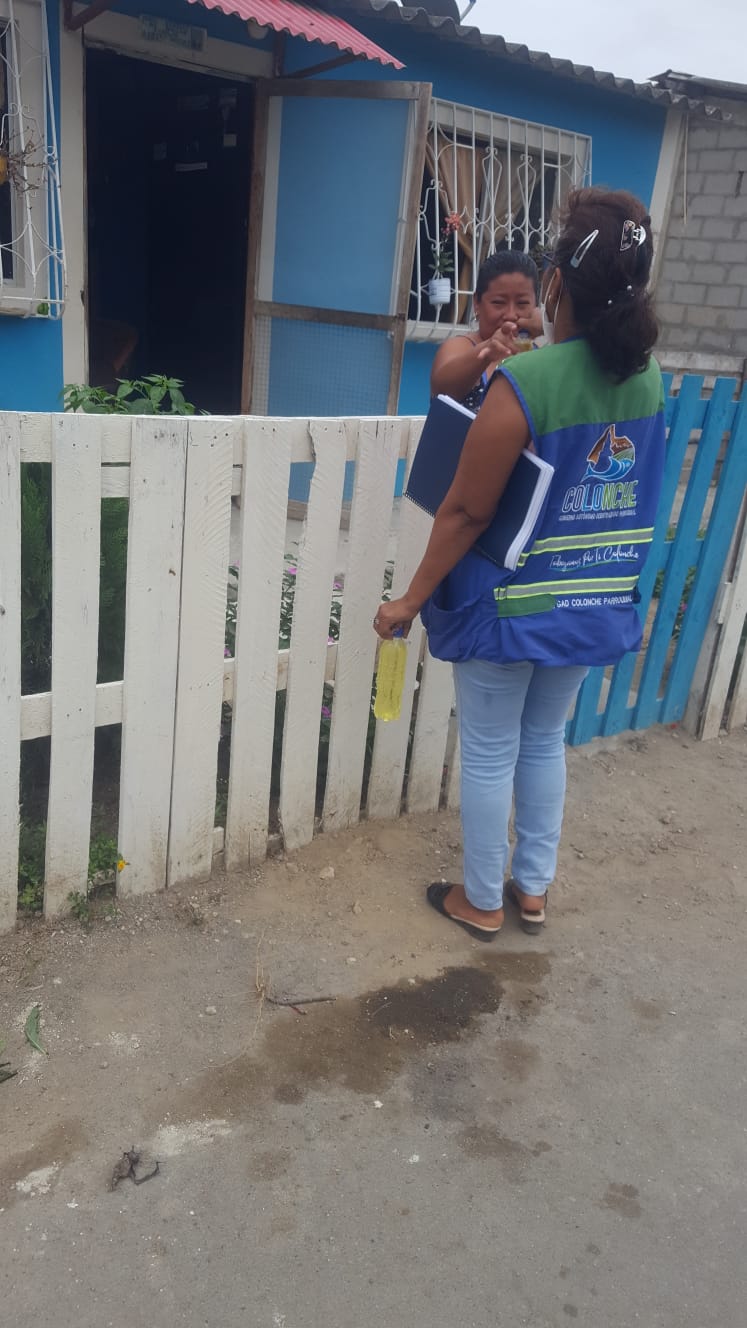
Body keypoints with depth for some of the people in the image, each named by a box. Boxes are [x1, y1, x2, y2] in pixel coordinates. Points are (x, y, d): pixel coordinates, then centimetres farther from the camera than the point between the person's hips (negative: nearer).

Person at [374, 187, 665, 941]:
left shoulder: (523, 384, -22)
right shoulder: (645, 380, -2)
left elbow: (465, 512, -19)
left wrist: (412, 601, -8)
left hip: (510, 604, -6)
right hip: (593, 605, 6)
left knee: (489, 756, 11)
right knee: (545, 742, 22)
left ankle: (482, 902, 28)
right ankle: (533, 889, 36)